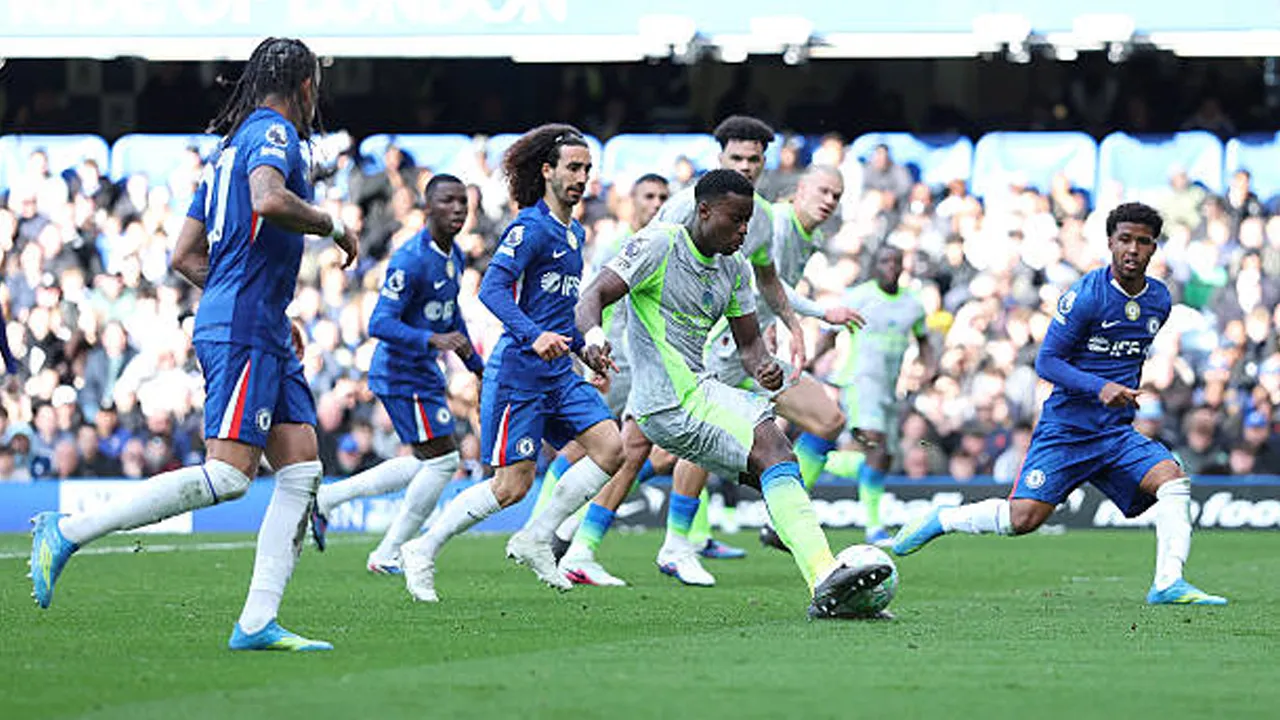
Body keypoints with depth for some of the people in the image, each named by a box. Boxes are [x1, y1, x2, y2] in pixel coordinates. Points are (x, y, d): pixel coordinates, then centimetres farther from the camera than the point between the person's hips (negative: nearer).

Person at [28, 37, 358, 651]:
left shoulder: (233, 147, 23)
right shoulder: (273, 133, -5)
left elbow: (185, 257, 23)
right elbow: (269, 200, -28)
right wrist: (331, 224, -10)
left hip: (263, 334, 10)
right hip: (244, 331, -10)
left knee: (302, 469, 2)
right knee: (227, 475, -17)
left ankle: (257, 623, -5)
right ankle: (67, 532, -14)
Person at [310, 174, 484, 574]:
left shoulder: (454, 256, 8)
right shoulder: (411, 260, -22)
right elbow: (380, 323, -27)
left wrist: (475, 364, 29)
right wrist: (433, 340, -38)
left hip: (424, 372, 10)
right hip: (402, 374, -10)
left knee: (427, 464, 14)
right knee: (443, 459, -10)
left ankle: (327, 497, 20)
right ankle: (389, 555, 1)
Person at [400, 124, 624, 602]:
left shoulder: (575, 234, 17)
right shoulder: (530, 227, -11)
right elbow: (492, 288, -23)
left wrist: (582, 345, 20)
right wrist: (534, 335, -35)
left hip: (558, 372, 8)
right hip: (518, 371, -8)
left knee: (611, 446, -8)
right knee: (512, 486, -8)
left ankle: (536, 540, 1)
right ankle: (422, 551, 8)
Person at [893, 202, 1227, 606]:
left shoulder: (1159, 300, 8)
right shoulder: (1085, 295, -12)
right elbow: (1047, 361, -12)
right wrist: (1099, 387, -24)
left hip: (1118, 433, 5)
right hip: (1066, 429, -5)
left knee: (1173, 481, -19)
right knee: (1023, 519, -13)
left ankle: (1168, 584, -21)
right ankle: (940, 521, 12)